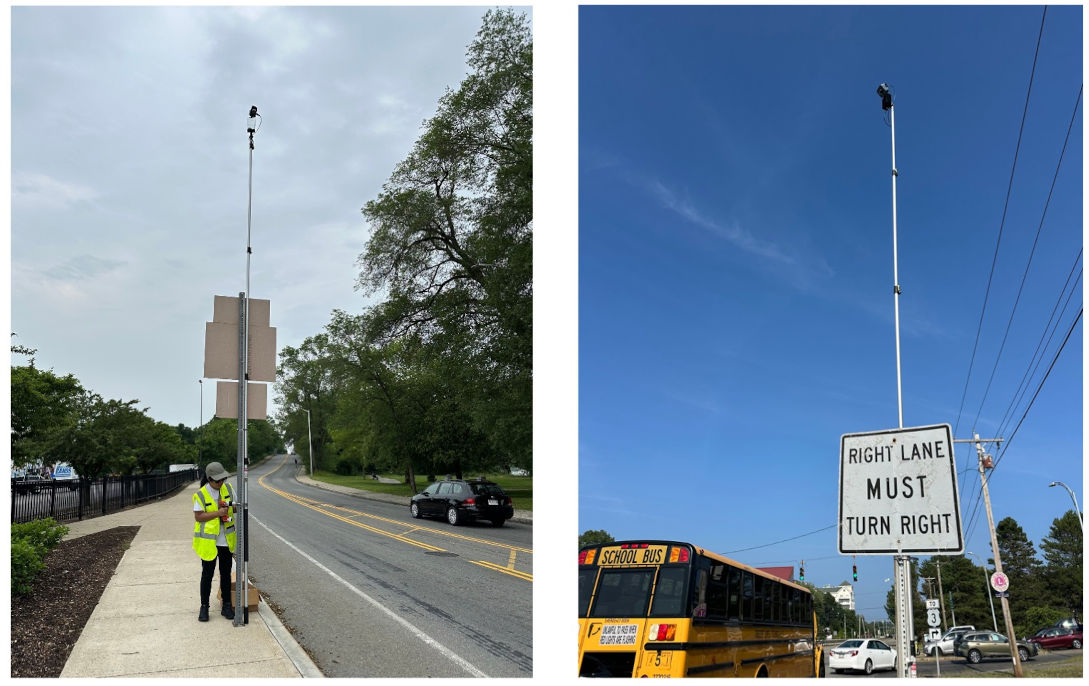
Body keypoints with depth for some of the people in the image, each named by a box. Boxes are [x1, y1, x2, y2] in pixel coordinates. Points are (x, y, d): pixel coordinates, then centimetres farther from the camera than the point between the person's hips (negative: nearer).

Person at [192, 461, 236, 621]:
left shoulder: (228, 488, 2)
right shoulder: (201, 494, -12)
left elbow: (236, 507, 12)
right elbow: (198, 517, -15)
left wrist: (229, 507, -11)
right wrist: (218, 513, -23)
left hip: (226, 540, 4)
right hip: (208, 541, -4)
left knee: (226, 574, 11)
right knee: (207, 575, 4)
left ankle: (227, 606, 20)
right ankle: (204, 607, 17)